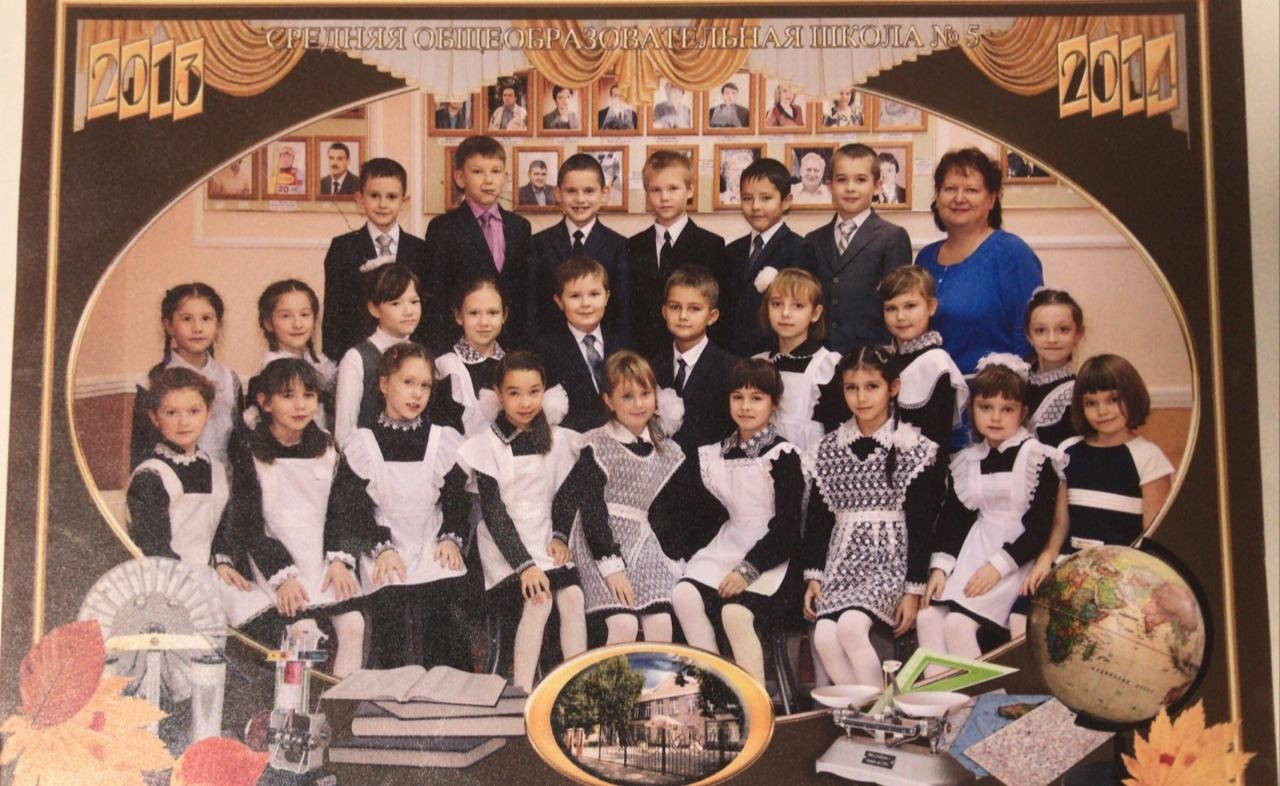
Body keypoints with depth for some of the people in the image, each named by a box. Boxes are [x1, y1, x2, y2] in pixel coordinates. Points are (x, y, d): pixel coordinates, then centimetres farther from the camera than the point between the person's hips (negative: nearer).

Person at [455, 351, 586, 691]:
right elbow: (493, 511, -11)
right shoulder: (487, 446, -7)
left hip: (545, 539, 4)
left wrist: (560, 537, -6)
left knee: (572, 595, -19)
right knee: (539, 599, -25)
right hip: (505, 543, -4)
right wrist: (524, 564, -18)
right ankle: (522, 692, -20)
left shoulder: (558, 440, 7)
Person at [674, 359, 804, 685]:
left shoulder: (783, 454, -4)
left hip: (770, 556, -6)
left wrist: (748, 570, -17)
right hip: (728, 547, 6)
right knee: (684, 594, -20)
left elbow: (786, 527, -10)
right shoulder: (719, 453, 14)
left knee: (735, 611, -29)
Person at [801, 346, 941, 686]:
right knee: (824, 636, -22)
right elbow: (818, 517, 13)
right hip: (842, 560, 4)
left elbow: (921, 526, -2)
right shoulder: (830, 448, 11)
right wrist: (813, 575, 4)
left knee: (851, 626, -29)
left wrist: (914, 590, -7)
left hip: (891, 559, -4)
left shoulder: (913, 448, -1)